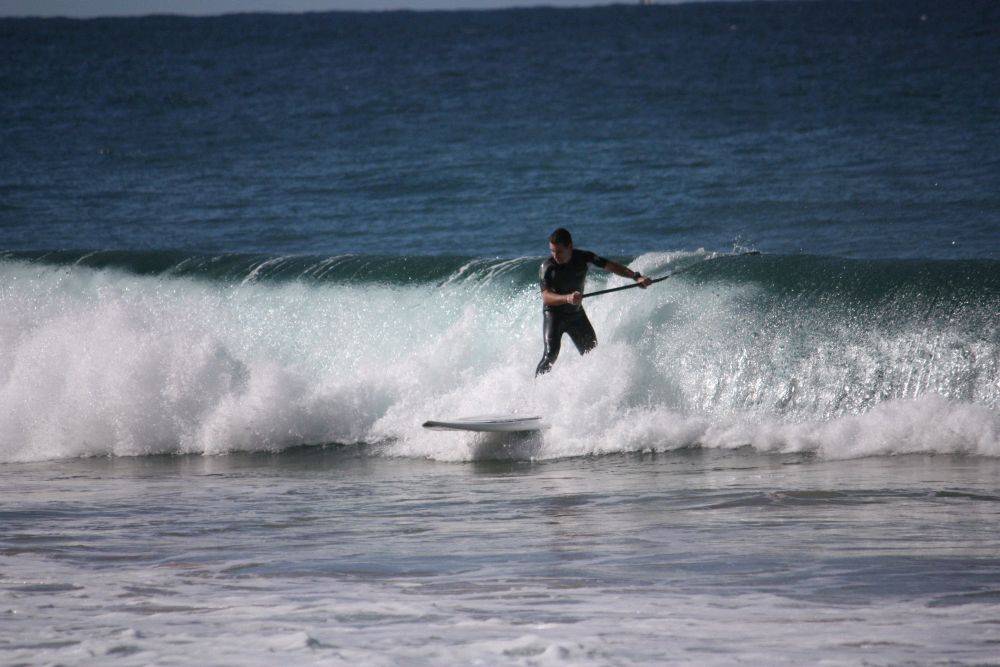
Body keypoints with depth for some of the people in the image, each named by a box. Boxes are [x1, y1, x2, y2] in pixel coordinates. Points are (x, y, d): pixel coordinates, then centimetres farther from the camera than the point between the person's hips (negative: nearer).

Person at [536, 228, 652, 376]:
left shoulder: (583, 257, -11)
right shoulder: (547, 268, -22)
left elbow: (610, 266, -3)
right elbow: (546, 297, -32)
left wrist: (636, 277, -14)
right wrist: (567, 298, -51)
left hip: (576, 313, 4)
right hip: (554, 315, -4)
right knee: (551, 354, -22)